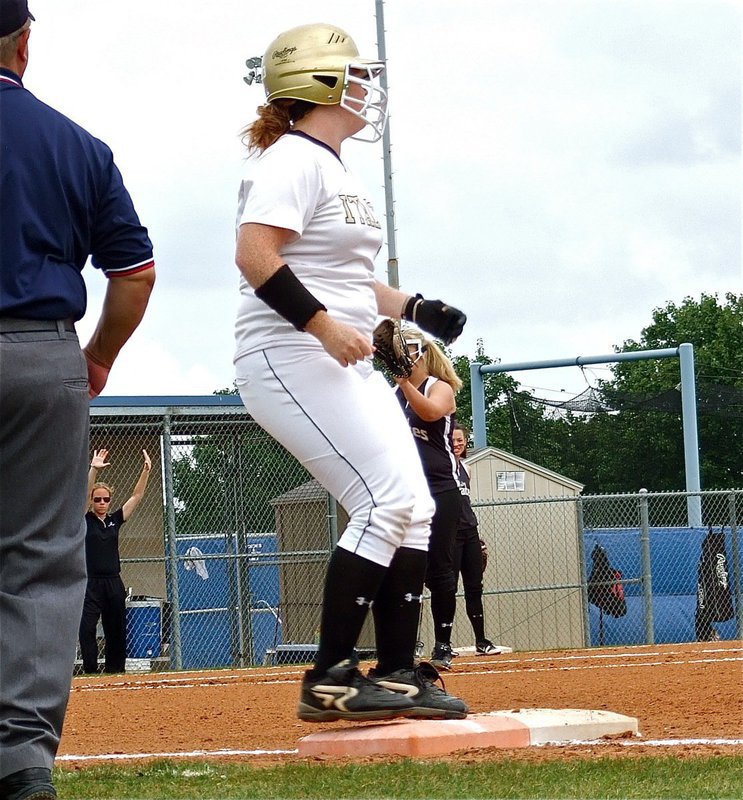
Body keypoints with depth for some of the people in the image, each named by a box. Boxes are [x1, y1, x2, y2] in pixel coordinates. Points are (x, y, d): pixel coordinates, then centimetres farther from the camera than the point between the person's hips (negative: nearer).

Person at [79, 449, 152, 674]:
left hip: (114, 584, 4)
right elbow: (83, 494, -15)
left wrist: (146, 472, -5)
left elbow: (136, 497, 7)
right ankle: (90, 672, -15)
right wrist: (93, 470, -28)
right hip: (91, 583, -4)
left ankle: (115, 671, 18)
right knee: (87, 629, -16)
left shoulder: (115, 520, 11)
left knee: (116, 632, 9)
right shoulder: (85, 521, 1)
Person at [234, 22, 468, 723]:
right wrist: (325, 325, -27)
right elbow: (255, 256, -23)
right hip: (290, 358, -10)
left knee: (413, 508, 5)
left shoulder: (336, 170, 21)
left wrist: (413, 309, 14)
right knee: (387, 501, -17)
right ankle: (330, 682, -15)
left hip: (346, 364, 10)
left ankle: (396, 674, 9)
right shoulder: (293, 159, -10)